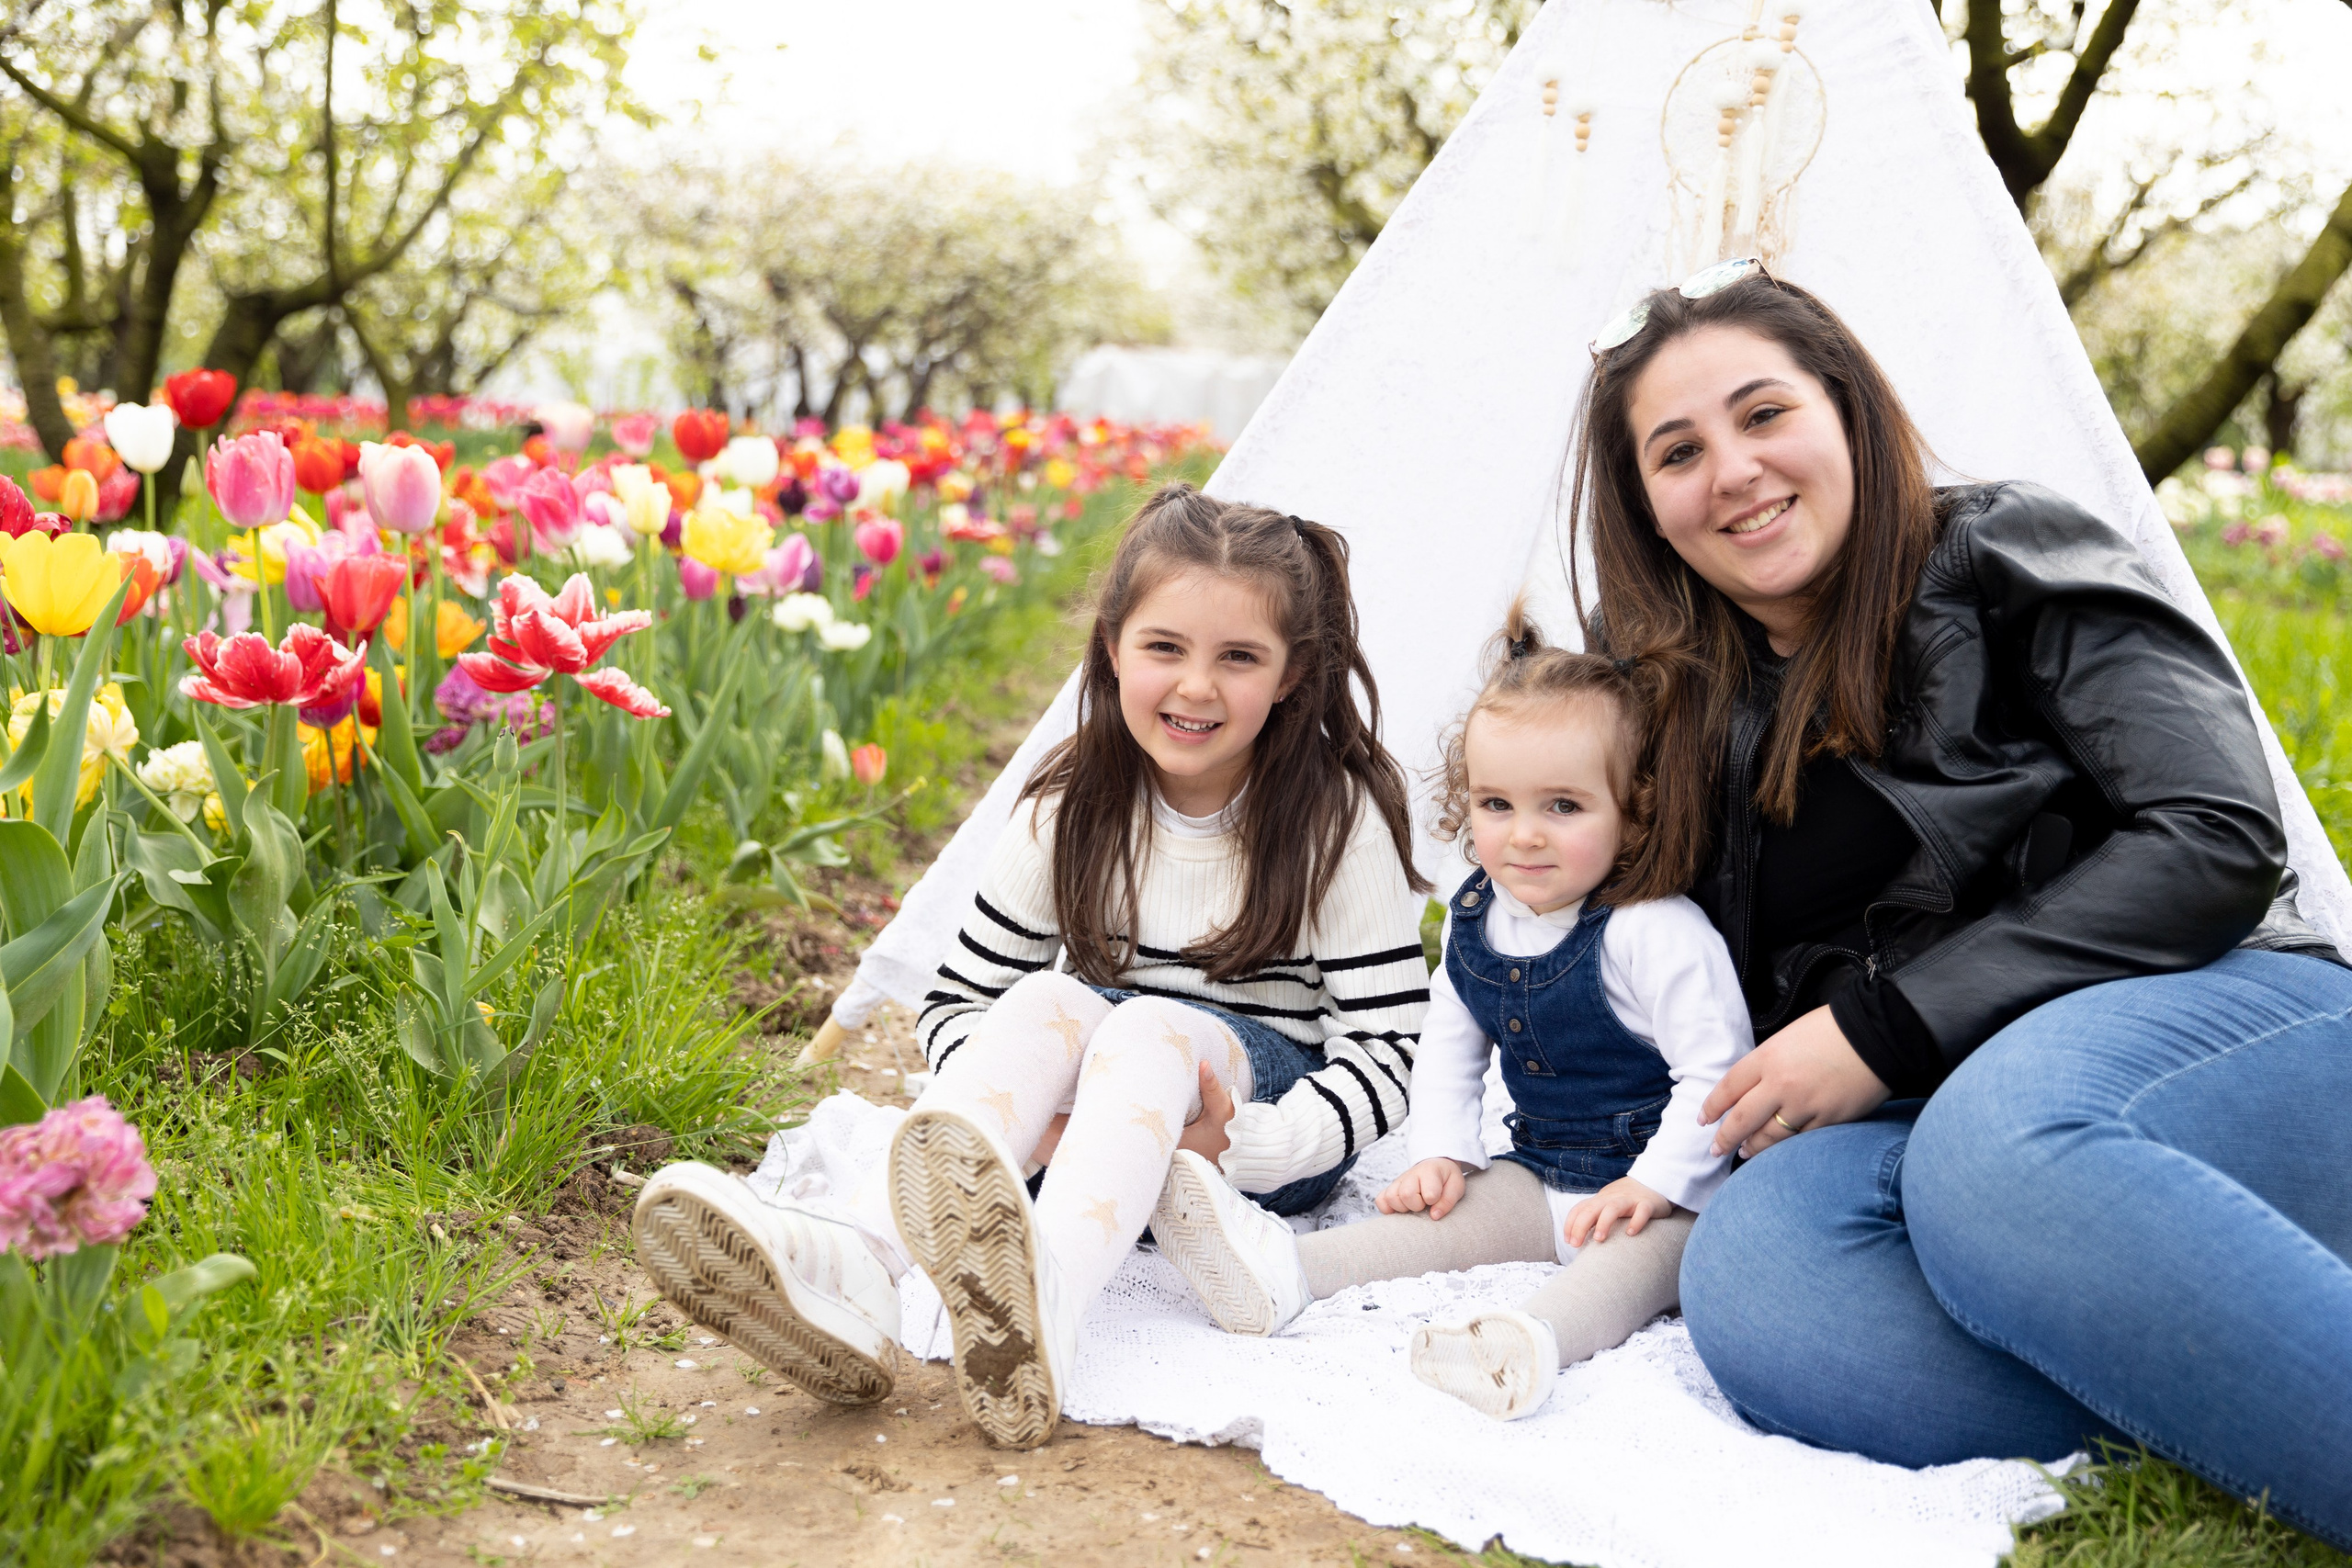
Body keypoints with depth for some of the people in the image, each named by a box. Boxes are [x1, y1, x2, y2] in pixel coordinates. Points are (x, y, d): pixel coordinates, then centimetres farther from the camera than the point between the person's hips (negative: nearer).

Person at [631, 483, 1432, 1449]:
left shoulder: (1342, 821, -10)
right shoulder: (1071, 811, -2)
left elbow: (1383, 1053, -12)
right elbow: (955, 1000, 1)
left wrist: (1246, 1145, -31)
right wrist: (1016, 1110, -22)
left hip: (1265, 1107, -3)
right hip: (1111, 1115, 3)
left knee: (1147, 1030, -35)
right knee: (1046, 1003, -30)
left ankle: (1048, 1289, -68)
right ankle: (852, 1263, -55)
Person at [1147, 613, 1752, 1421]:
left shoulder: (1656, 932, -22)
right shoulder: (1476, 917, 1)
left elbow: (1717, 1069, -21)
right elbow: (1447, 1044, 13)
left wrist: (1653, 1183, -25)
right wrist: (1441, 1154, 0)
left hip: (1663, 1190, -7)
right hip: (1541, 1172, 8)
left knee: (1643, 1253, -35)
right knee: (1449, 1214, -10)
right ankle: (1277, 1270, -26)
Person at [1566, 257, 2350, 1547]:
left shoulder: (2010, 560, 2)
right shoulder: (1695, 718, 17)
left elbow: (2216, 836, -9)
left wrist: (1886, 1028, -11)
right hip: (1934, 1121, 4)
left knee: (1998, 1141, -40)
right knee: (1746, 1270, -32)